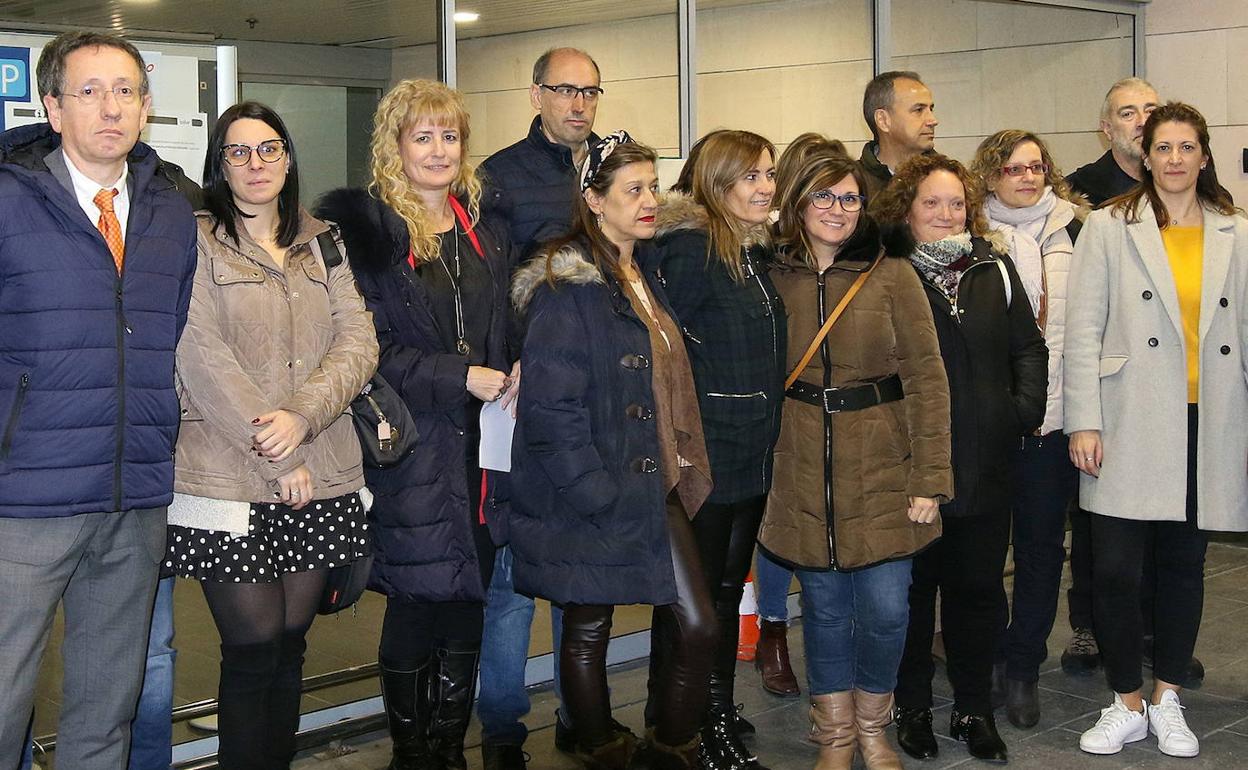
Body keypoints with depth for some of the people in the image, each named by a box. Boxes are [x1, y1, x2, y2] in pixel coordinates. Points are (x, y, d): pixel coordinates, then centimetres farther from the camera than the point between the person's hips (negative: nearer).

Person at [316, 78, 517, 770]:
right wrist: (459, 376, -16)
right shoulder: (362, 227, -4)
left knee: (466, 605, 9)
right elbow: (366, 347, -11)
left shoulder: (483, 233, 15)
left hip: (479, 447, 5)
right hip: (410, 449, -5)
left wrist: (513, 377, 1)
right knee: (415, 602, 0)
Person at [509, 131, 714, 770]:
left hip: (656, 488, 8)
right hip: (590, 497, -8)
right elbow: (550, 407, -19)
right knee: (588, 634, 7)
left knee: (699, 627, 3)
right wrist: (600, 494, -20)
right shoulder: (567, 286, -13)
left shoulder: (645, 279, 14)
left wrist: (680, 469, 14)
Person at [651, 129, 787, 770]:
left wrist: (767, 436, 16)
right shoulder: (691, 247, -14)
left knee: (728, 590, 15)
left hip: (753, 458, 8)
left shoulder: (759, 250, 13)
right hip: (702, 454, -8)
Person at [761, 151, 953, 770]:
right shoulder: (775, 277, 4)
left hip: (882, 468, -1)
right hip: (804, 473, 2)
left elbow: (926, 378, -6)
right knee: (824, 606, 8)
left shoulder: (892, 273, -3)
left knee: (885, 606, -3)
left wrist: (929, 479, -10)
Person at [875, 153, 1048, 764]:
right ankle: (912, 707, 22)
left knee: (979, 588, 10)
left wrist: (1027, 407, -2)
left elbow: (1028, 346, 11)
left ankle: (974, 709, 23)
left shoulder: (994, 268, 8)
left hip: (986, 464, 3)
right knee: (913, 586, 8)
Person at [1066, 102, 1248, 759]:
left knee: (1184, 563, 10)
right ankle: (1127, 703, 14)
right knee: (1114, 568, -5)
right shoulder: (1110, 227, 2)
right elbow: (1082, 332, -1)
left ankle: (1167, 698, 26)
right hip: (1132, 427, -2)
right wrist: (1084, 422, -8)